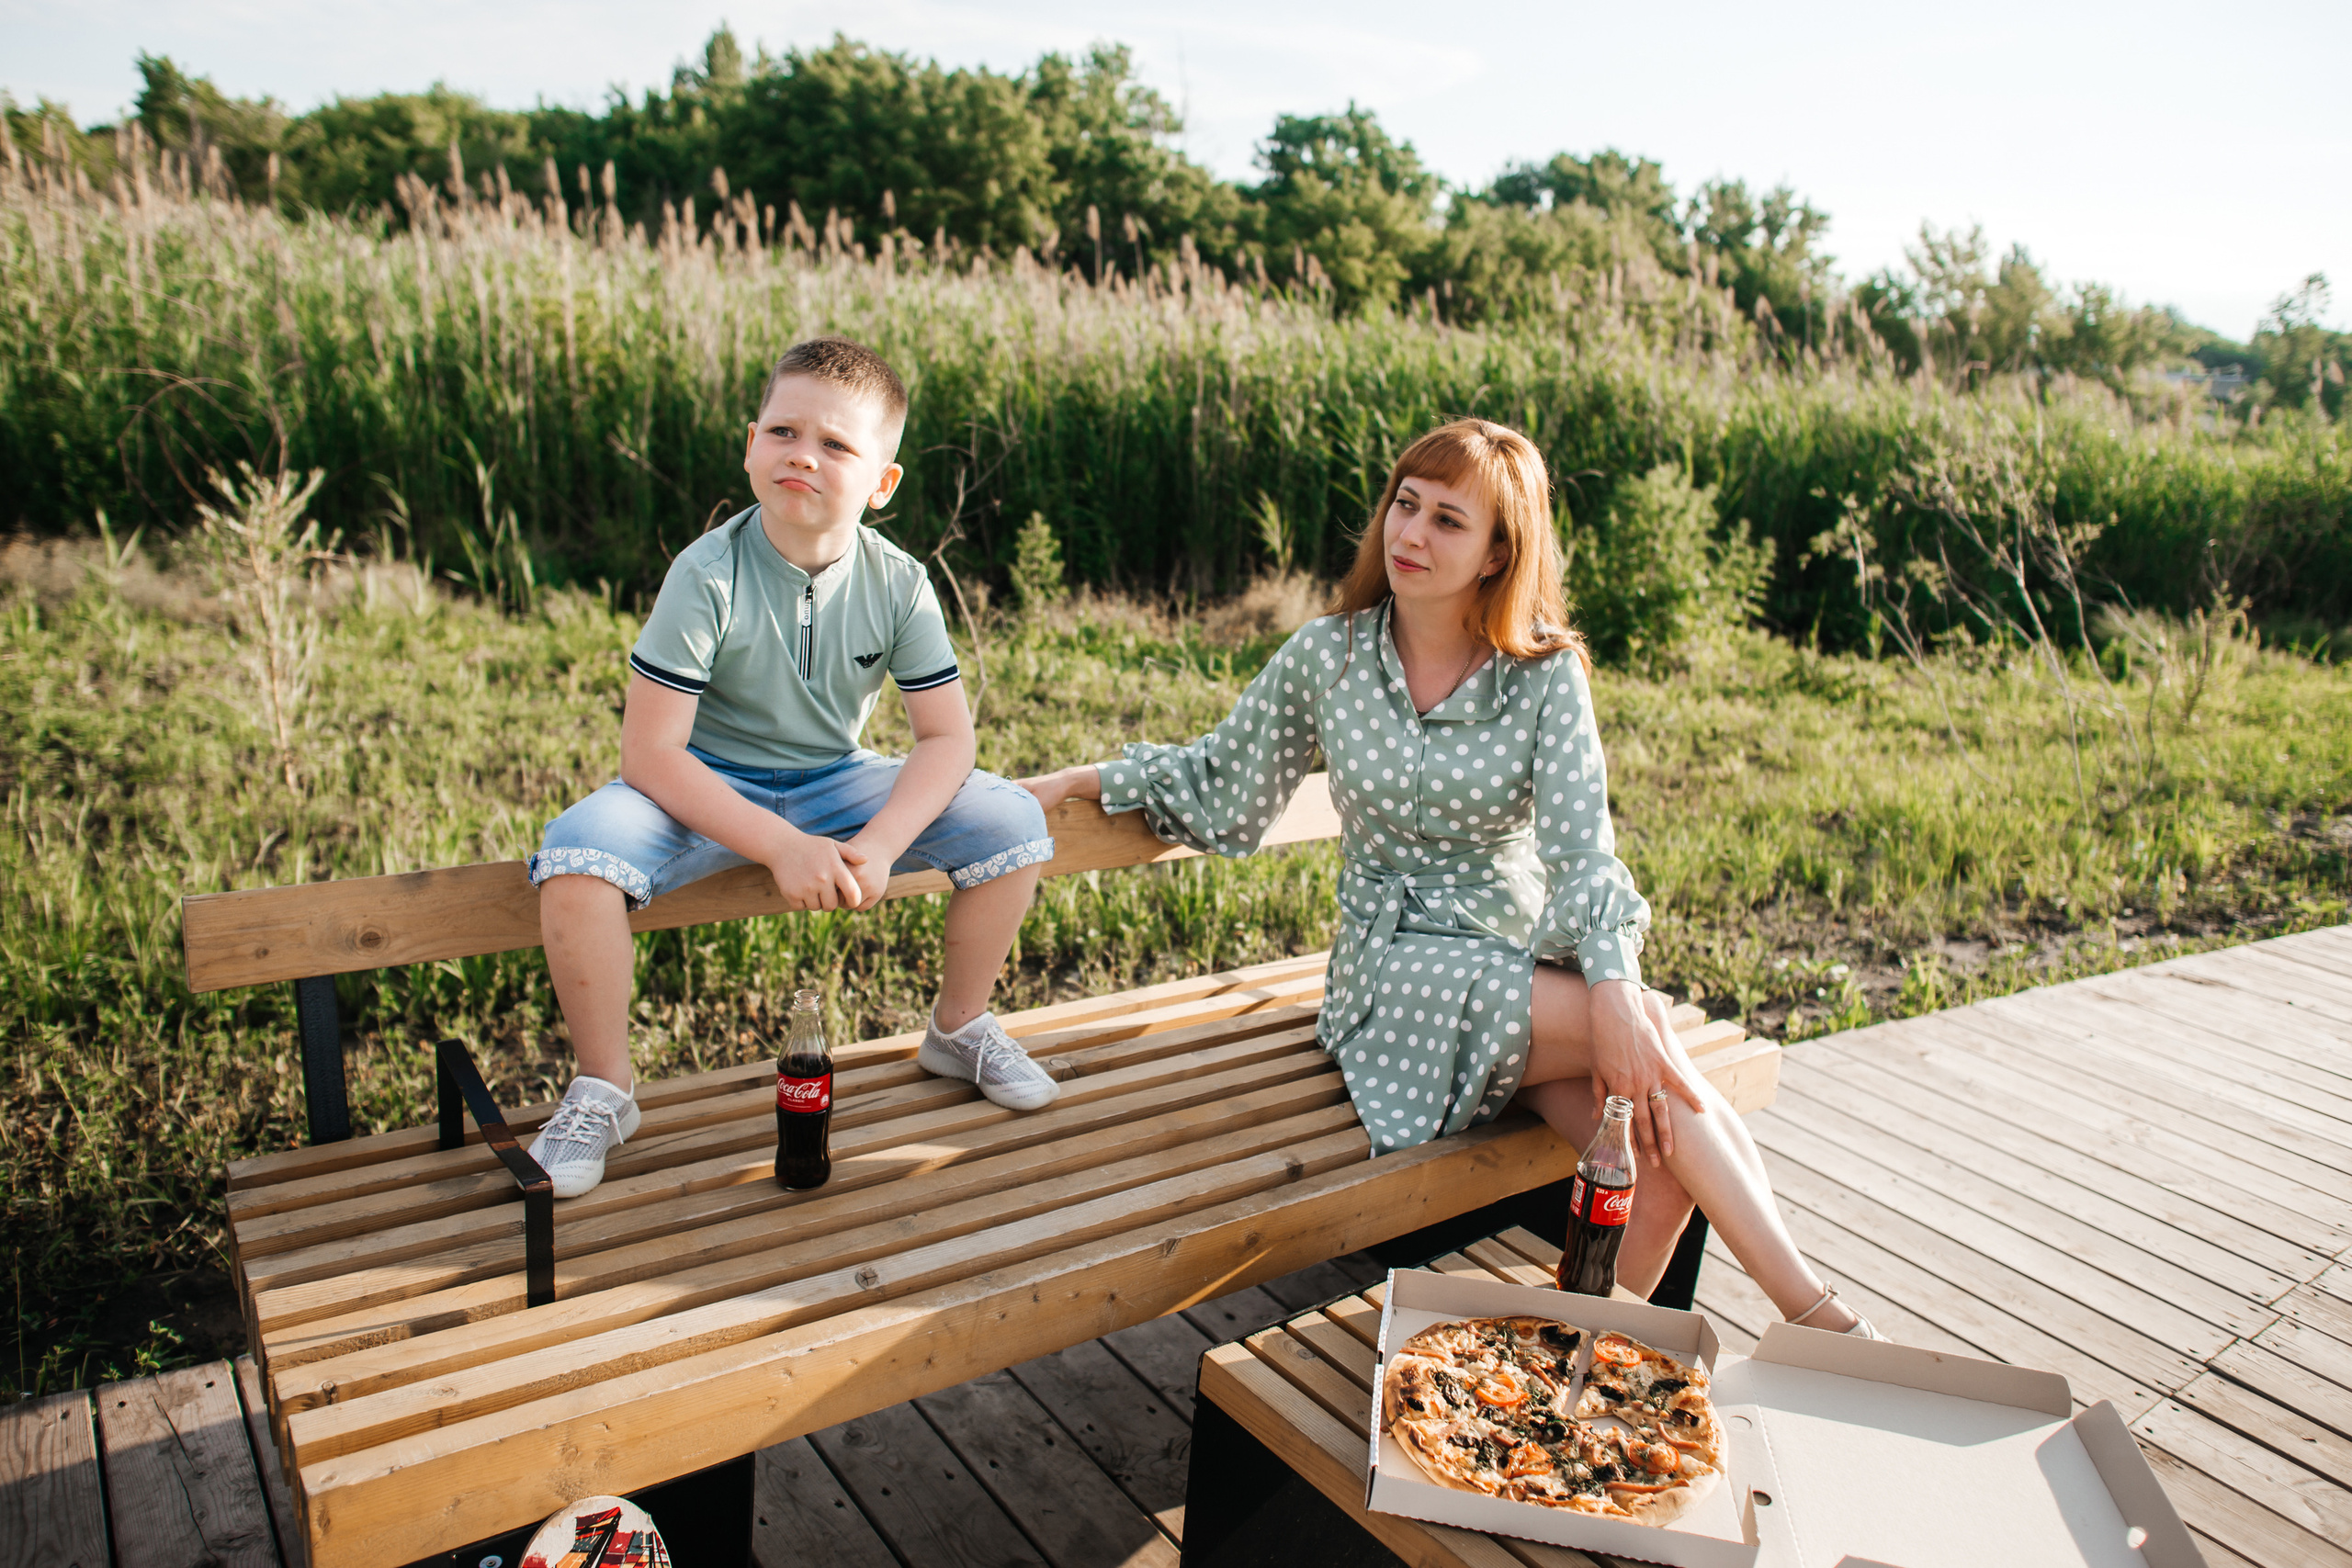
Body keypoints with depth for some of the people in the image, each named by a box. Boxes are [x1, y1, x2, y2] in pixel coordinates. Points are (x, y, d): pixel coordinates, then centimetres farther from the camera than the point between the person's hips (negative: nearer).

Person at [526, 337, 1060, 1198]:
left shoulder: (898, 584, -12)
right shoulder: (708, 576, -21)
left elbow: (946, 737, -10)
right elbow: (649, 753, -22)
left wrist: (879, 846, -27)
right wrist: (781, 848, -30)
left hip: (833, 782, 3)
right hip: (706, 789, -2)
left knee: (1012, 822, -15)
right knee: (576, 857, -32)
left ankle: (959, 1029, 11)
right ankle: (603, 1089, -7)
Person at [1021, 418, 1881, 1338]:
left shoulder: (1547, 675, -1)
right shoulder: (1327, 656, 1)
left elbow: (1582, 849, -12)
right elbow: (1218, 783, 12)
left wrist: (1612, 985, -28)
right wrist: (1075, 781, 9)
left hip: (1533, 952, 2)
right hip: (1399, 966, -2)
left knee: (1662, 1161, -26)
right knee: (1650, 1026, -27)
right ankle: (1814, 1312, -19)